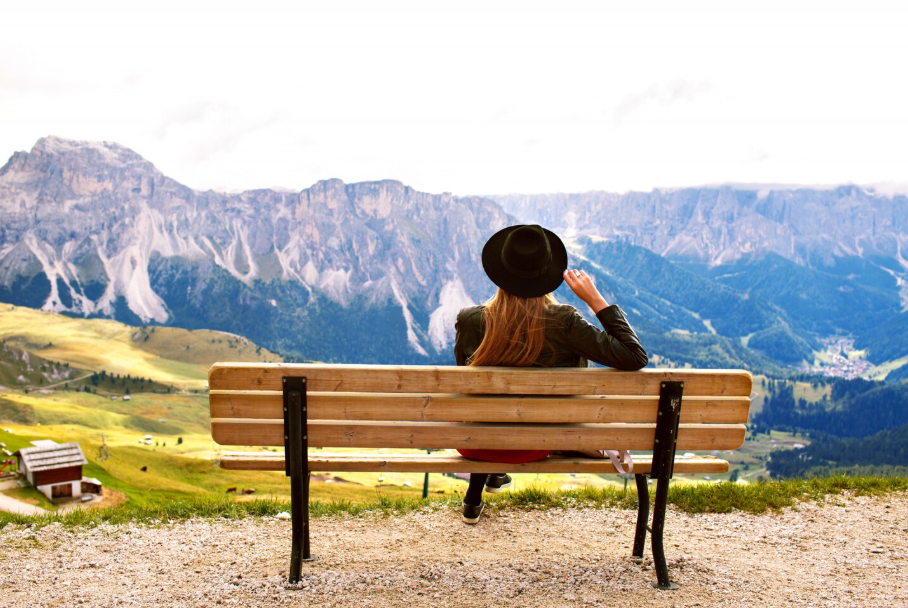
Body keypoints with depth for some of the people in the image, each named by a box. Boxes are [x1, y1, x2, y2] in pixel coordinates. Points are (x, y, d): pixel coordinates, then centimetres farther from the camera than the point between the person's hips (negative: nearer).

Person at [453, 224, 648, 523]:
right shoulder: (564, 322, -23)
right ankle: (495, 475, 52)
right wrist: (596, 300, -14)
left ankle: (474, 500, 50)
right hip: (535, 449, 0)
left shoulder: (469, 320, -20)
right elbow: (635, 357, -18)